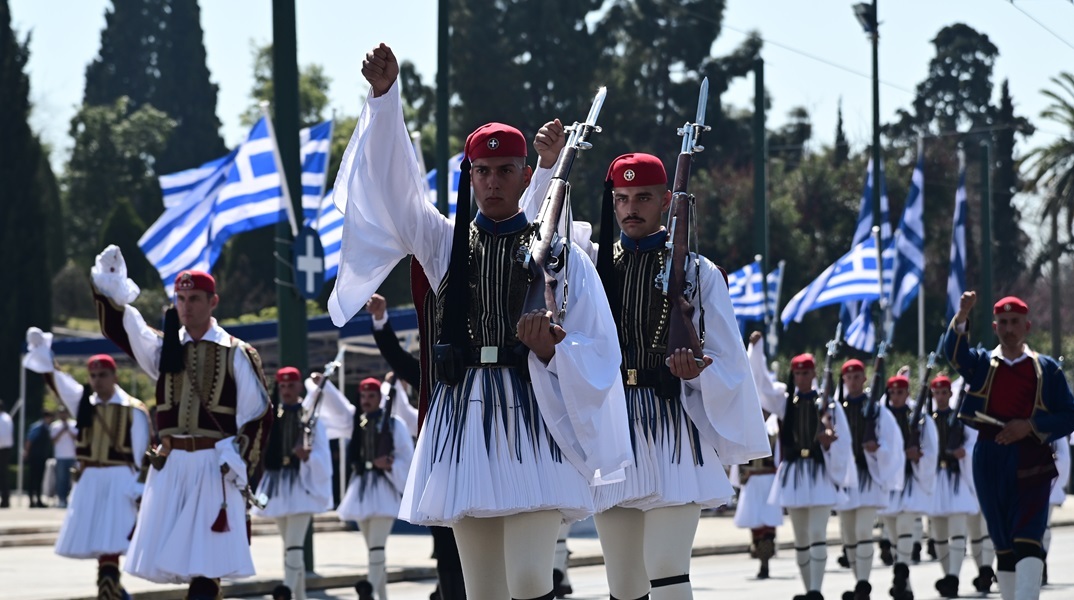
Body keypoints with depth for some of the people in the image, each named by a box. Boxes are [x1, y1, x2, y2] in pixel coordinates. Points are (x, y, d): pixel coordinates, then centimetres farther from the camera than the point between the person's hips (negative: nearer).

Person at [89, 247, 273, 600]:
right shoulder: (163, 347, 11)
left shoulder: (237, 354, 0)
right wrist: (111, 292, -21)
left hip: (213, 466, -4)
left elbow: (258, 415, -1)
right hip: (169, 464, 4)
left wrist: (239, 464, -8)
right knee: (168, 554, 2)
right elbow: (120, 329, -4)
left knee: (205, 556, -8)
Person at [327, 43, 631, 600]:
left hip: (533, 418, -3)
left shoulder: (560, 255, 5)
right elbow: (393, 183, -2)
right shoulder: (445, 242, 12)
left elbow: (597, 351, 1)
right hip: (464, 422, 3)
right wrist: (384, 97, -14)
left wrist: (549, 348, -21)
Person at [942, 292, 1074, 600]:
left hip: (1031, 463, -2)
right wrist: (961, 317, -31)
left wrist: (1030, 425, -11)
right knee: (1002, 544, 8)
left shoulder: (1047, 369, 6)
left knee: (1027, 539, -16)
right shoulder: (981, 363, 9)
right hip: (990, 462, 2)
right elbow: (954, 351, -13)